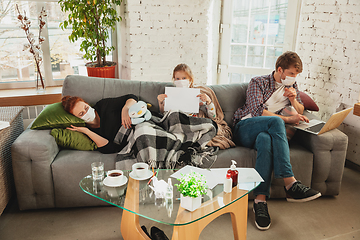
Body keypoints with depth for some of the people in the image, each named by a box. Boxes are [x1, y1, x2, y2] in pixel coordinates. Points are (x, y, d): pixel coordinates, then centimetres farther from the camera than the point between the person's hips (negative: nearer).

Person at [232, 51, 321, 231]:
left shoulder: (291, 86, 21)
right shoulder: (258, 82, 5)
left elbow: (300, 113, 20)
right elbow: (257, 111, -10)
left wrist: (293, 100, -2)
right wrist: (287, 119, -15)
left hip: (267, 131, 3)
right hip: (244, 129, -3)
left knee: (265, 139, -39)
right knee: (275, 121, -37)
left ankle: (260, 200, -45)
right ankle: (290, 184, -42)